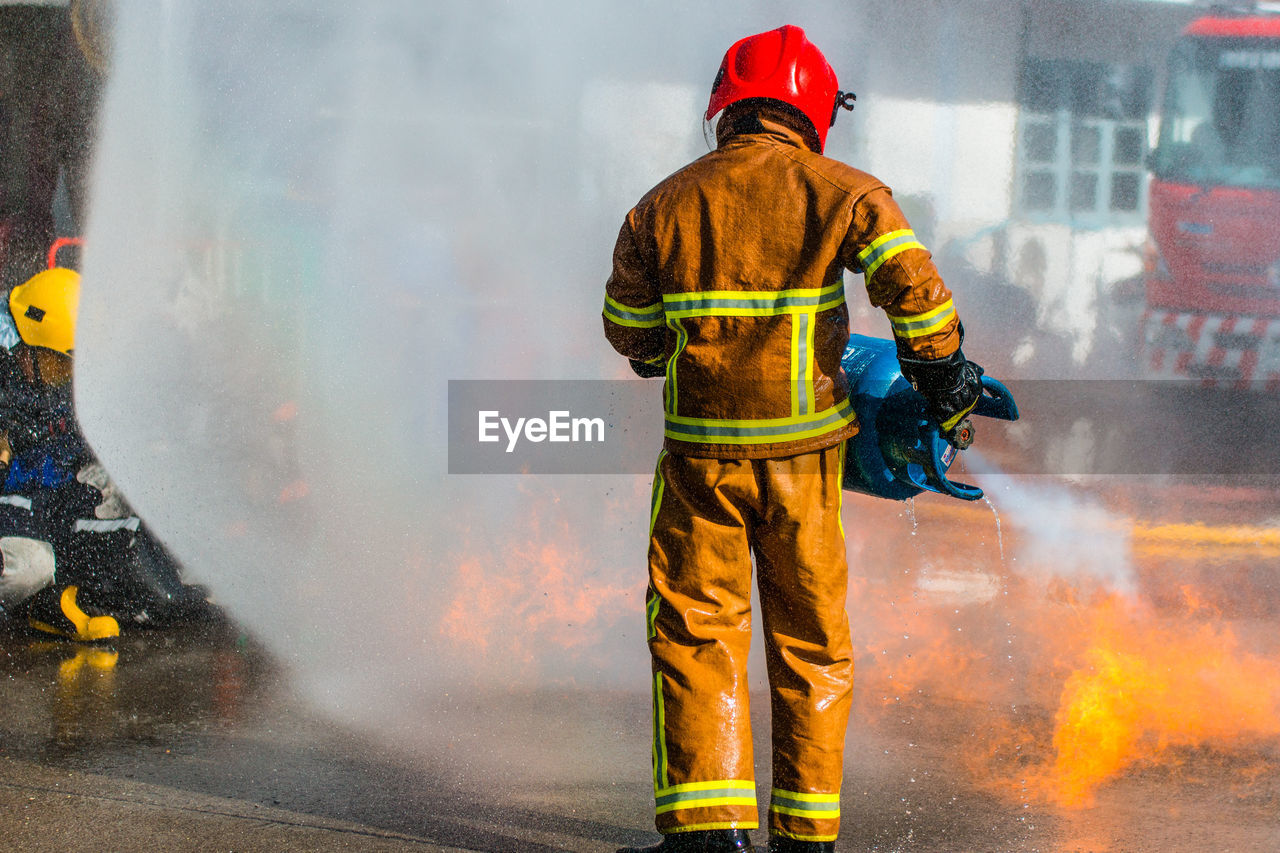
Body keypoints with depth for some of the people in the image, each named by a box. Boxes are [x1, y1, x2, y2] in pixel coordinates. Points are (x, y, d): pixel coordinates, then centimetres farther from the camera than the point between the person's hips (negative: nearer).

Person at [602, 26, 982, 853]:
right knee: (812, 640, 12)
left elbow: (629, 329, 12)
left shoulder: (665, 205, 3)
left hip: (702, 448, 0)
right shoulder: (843, 193, -3)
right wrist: (942, 377, -4)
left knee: (696, 633, 5)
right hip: (804, 448, 0)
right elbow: (912, 282, -17)